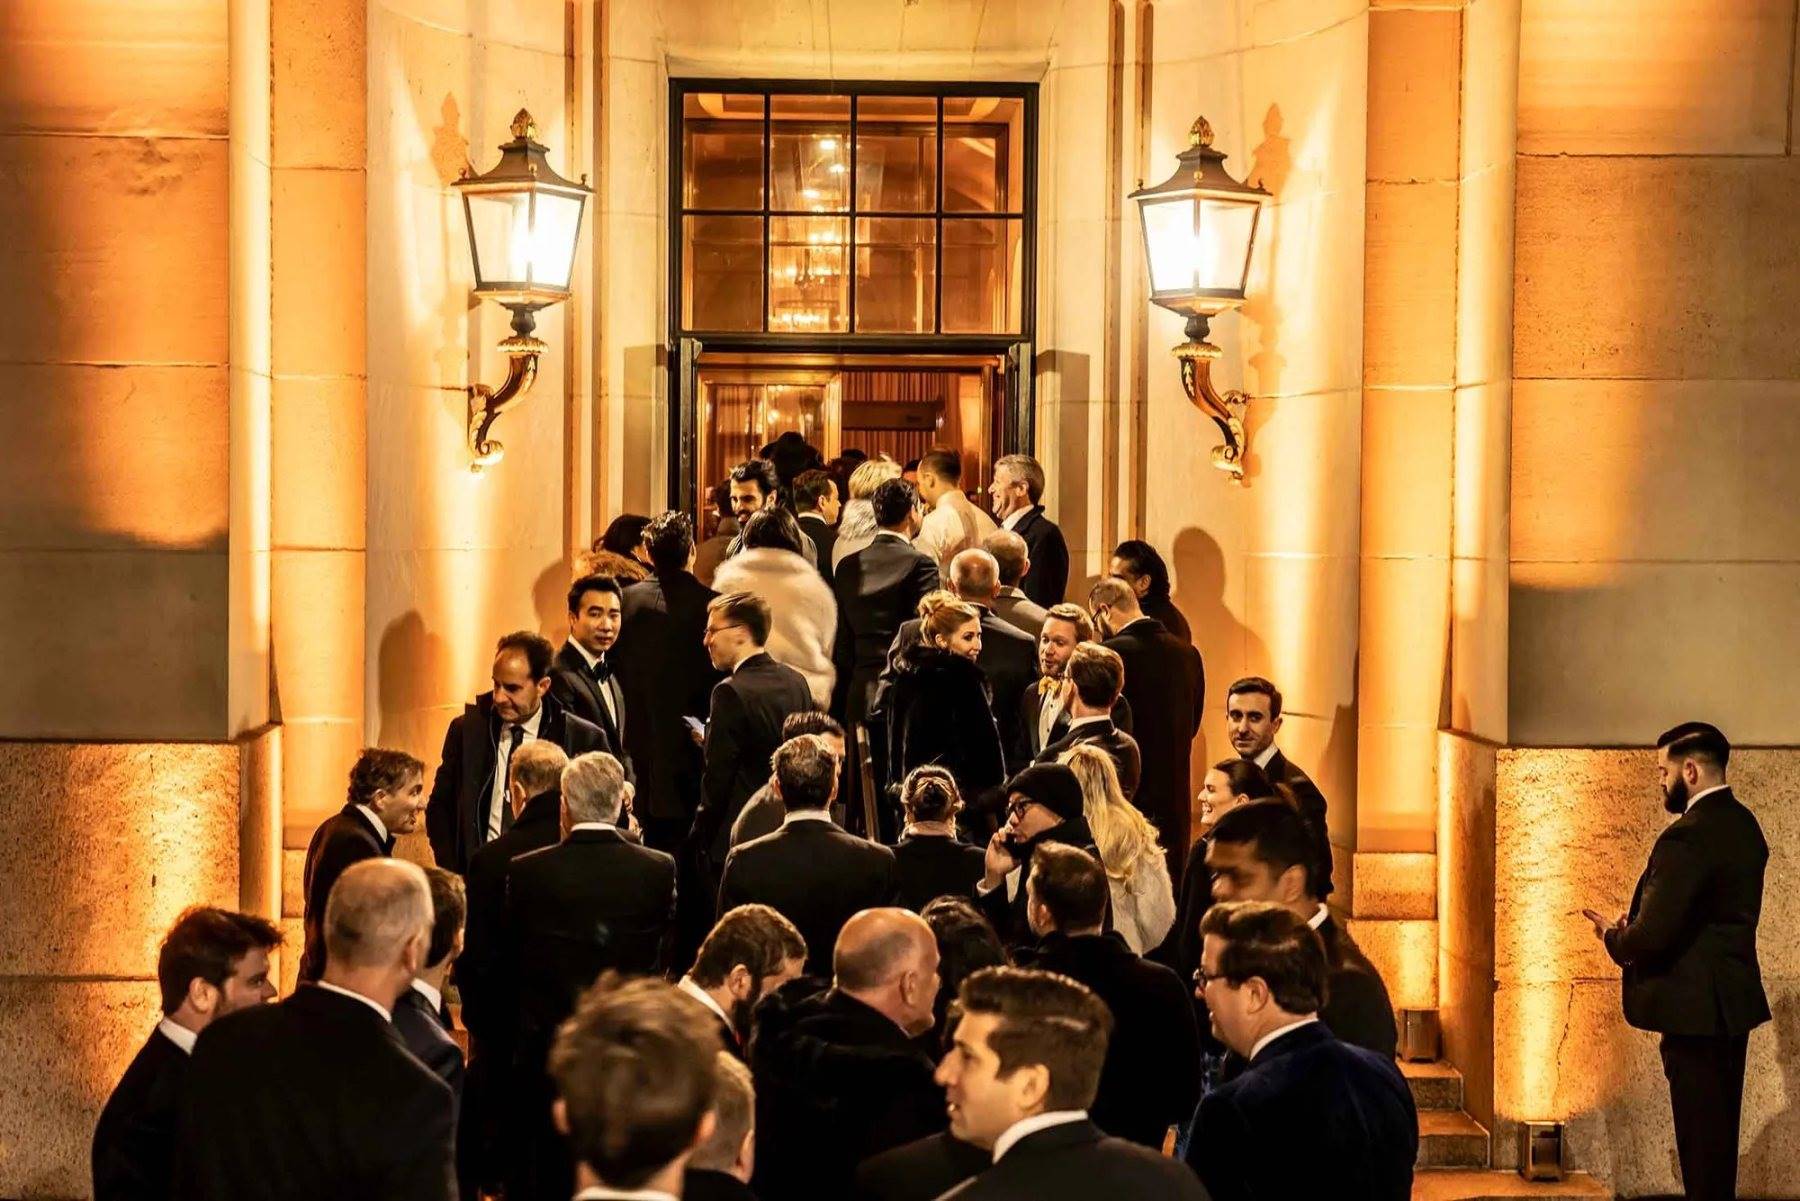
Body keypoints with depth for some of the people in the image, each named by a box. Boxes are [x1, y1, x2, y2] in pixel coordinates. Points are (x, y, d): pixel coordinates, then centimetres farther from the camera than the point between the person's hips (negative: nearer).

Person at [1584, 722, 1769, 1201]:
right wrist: (1631, 931, 5)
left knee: (1701, 1135, -1)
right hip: (1733, 1000, 10)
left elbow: (1652, 935, -25)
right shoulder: (1742, 824, 8)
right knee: (1720, 1131, 18)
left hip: (1695, 1009, -10)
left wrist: (1614, 936, -3)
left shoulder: (1687, 838, -22)